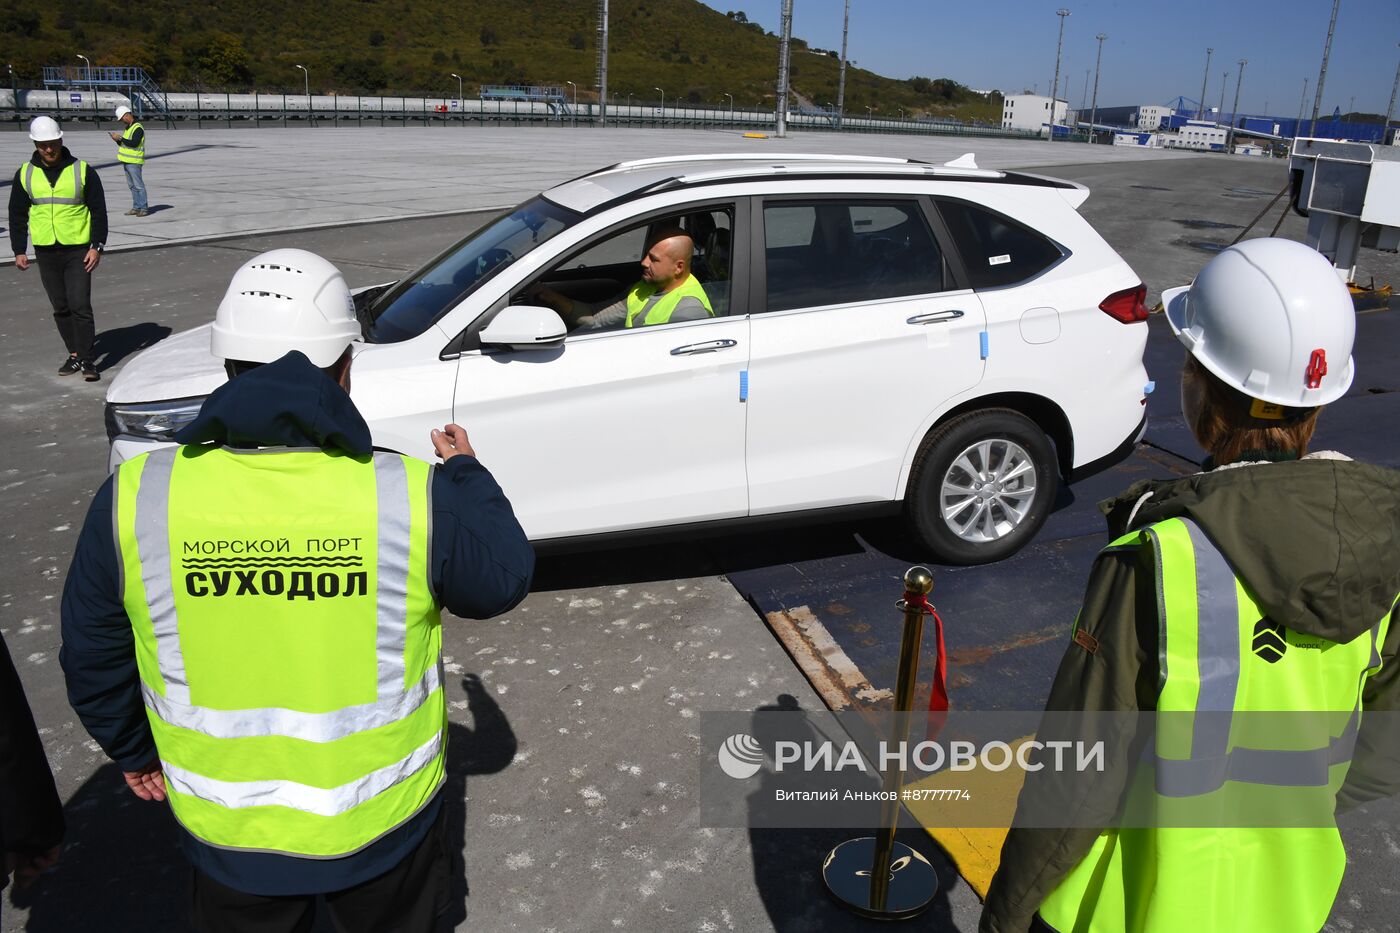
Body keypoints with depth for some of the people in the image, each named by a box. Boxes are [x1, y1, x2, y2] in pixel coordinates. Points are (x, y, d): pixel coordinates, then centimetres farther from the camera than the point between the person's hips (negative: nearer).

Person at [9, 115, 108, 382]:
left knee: (80, 305, -10)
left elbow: (99, 212, 0)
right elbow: (17, 215, 12)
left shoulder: (82, 170, -2)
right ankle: (74, 355, 19)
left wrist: (97, 246, -8)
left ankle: (87, 360, -5)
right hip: (45, 252, 4)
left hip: (78, 250, -3)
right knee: (60, 307, 9)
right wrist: (19, 251, 7)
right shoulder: (25, 174, 6)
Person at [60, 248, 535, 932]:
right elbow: (503, 581, -5)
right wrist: (467, 473, 10)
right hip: (385, 825, -1)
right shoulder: (416, 497, -24)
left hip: (228, 832, 1)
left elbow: (92, 657, -2)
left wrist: (133, 752, 17)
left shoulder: (135, 498, -17)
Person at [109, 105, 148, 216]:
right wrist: (117, 140, 3)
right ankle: (136, 208, 15)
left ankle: (143, 208, -5)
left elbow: (134, 143, -22)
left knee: (138, 185, -8)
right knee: (132, 186, 11)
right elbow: (124, 144, 21)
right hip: (126, 161, 9)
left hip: (134, 161, -9)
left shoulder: (138, 128, -11)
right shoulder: (127, 128, 18)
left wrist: (120, 138, -15)